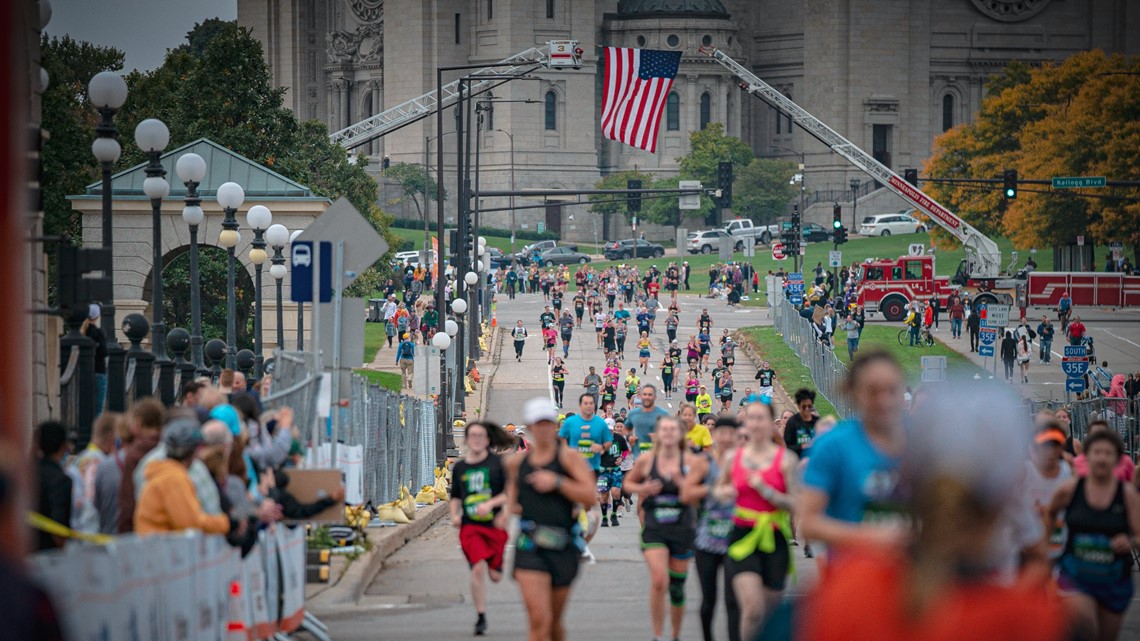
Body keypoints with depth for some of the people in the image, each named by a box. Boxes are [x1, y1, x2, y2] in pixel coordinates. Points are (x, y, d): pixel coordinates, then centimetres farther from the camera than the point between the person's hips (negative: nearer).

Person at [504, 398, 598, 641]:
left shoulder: (569, 457, -1)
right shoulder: (517, 462, 9)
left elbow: (589, 496, -11)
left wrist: (557, 482, -18)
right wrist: (509, 509, 10)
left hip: (561, 547, 0)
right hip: (529, 546, 0)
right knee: (538, 620, -16)